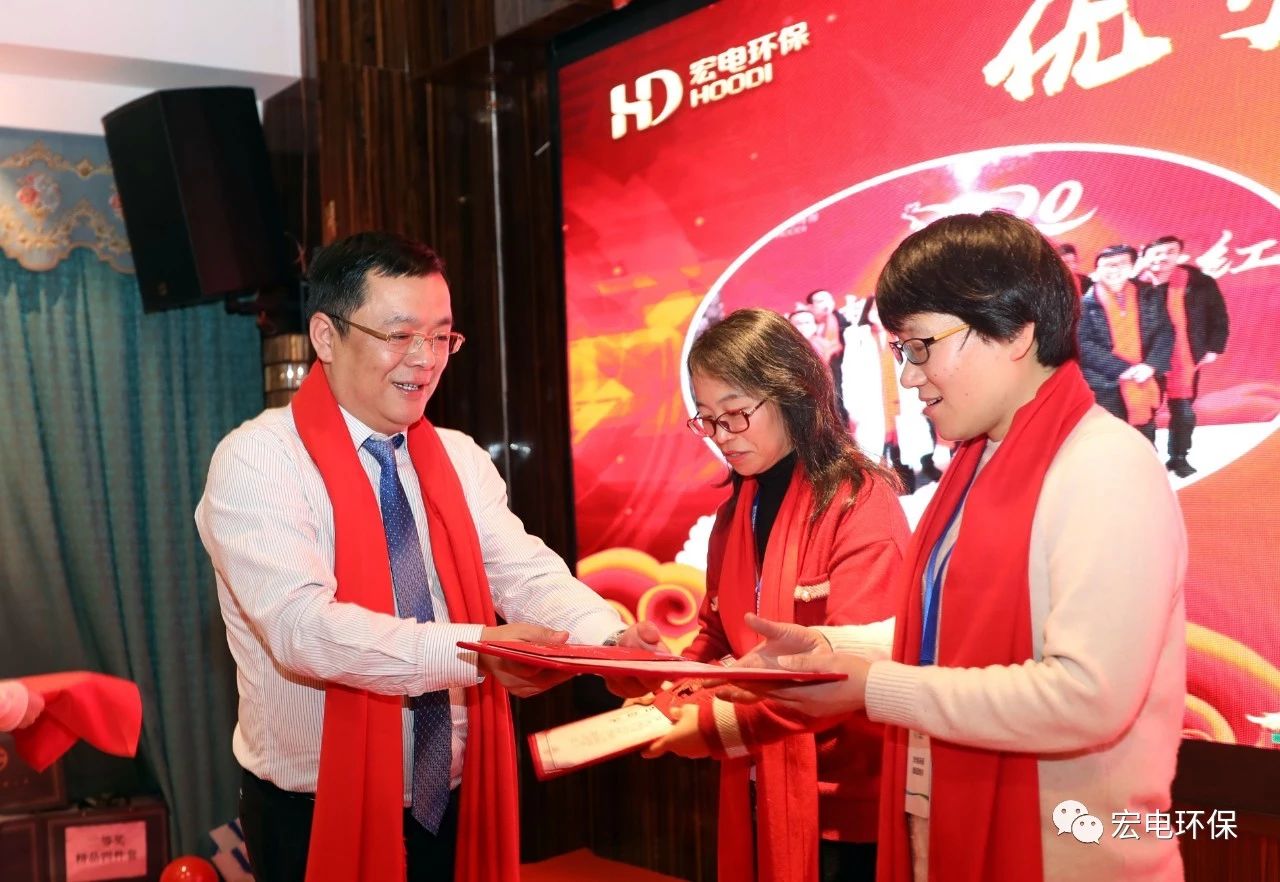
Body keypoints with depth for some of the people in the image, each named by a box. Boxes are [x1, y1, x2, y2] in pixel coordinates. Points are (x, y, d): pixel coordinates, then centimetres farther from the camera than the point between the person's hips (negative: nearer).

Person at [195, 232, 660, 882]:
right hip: (319, 816, -5)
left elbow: (527, 575, -6)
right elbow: (303, 627, -27)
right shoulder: (255, 461, -15)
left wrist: (609, 641, -26)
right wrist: (475, 650, -37)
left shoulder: (460, 459, 5)